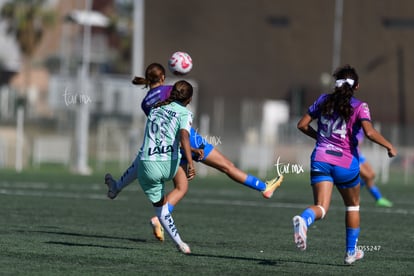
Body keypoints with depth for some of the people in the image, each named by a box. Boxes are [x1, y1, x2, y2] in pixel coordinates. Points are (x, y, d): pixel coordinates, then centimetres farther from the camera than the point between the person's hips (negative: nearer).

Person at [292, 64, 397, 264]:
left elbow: (302, 124, 10)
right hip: (346, 163, -2)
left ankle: (303, 220, -44)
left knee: (321, 207, -8)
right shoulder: (359, 107, -4)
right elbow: (369, 132, -19)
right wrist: (389, 146, -6)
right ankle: (351, 252, 29)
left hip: (320, 159, 2)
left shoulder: (324, 100, 7)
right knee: (352, 206, 23)